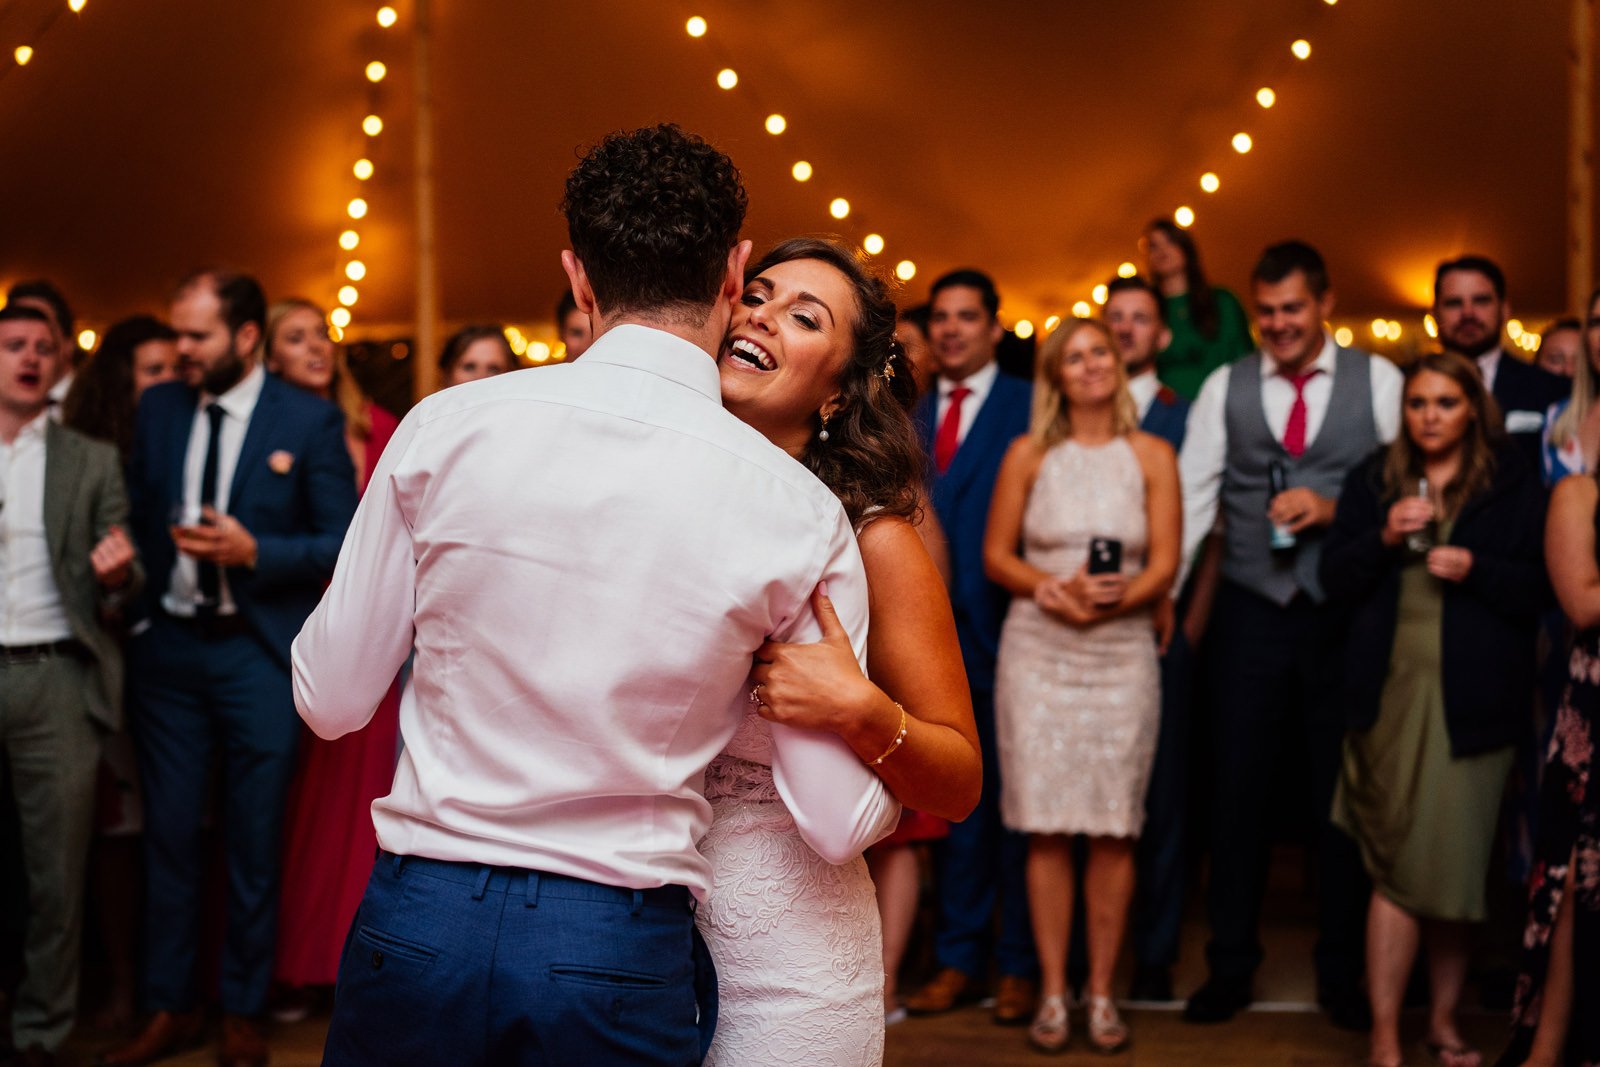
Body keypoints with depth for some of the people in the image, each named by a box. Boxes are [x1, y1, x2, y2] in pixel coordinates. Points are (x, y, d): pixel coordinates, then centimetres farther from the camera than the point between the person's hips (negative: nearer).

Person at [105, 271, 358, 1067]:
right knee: (169, 832, 8)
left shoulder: (309, 421, -5)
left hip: (258, 654, -3)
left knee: (254, 842, 6)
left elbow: (344, 543, -6)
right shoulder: (158, 409, 8)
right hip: (168, 648, 4)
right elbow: (137, 510, 15)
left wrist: (253, 552, -17)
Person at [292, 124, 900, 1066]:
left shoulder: (446, 428, -7)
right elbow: (838, 826, -4)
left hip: (418, 919, 2)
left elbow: (332, 701, 2)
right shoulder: (801, 514, -9)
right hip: (621, 956, -1)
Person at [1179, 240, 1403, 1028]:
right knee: (1237, 790, 6)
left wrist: (1334, 510, -16)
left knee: (1340, 793, 8)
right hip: (1251, 614, 1)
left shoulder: (1378, 381, 1)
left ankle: (1342, 972, 23)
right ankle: (1230, 965, 20)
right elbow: (1193, 493, 2)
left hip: (1345, 613, -1)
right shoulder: (1225, 387, 6)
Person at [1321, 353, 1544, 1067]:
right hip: (1389, 693, 1)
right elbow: (1334, 582, 6)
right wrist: (1383, 538, -10)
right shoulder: (1373, 481, 10)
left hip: (1472, 701, 0)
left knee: (1457, 868, 6)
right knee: (1396, 868, -1)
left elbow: (1542, 589, 1)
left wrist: (1476, 570, -14)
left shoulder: (1512, 487, 4)